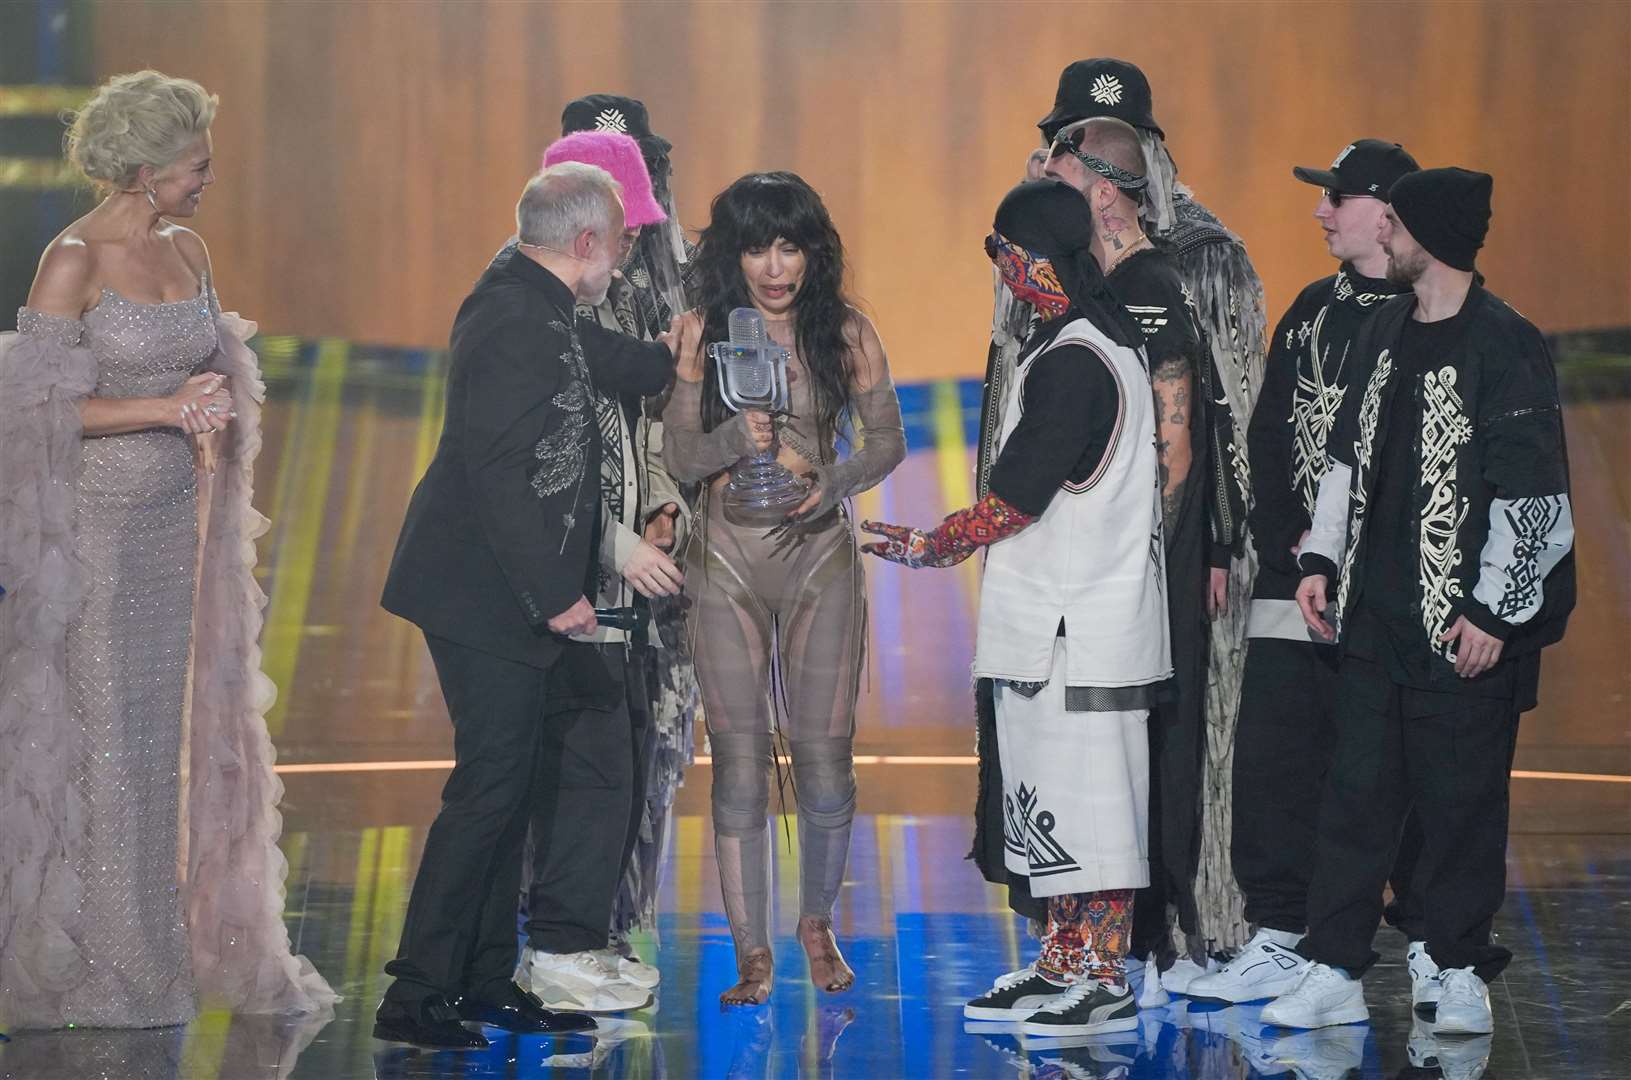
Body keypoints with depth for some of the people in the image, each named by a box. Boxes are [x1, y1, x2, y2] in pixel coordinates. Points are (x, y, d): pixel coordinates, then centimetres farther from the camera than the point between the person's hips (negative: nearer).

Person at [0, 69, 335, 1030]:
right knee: (94, 735, 0)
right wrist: (167, 407, -18)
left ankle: (181, 942, 18)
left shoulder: (190, 251, 8)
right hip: (94, 527, -6)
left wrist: (213, 411, -5)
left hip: (176, 521, 6)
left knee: (177, 729, 9)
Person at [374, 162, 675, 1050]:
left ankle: (485, 980, 22)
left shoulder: (533, 304, 10)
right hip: (488, 595, -11)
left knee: (518, 779, 14)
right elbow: (498, 472, -25)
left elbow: (614, 363, 30)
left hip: (511, 591, 11)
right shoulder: (516, 322, -21)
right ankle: (414, 998, -4)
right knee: (491, 785, -8)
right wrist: (556, 595, -21)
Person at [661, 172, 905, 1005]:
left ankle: (817, 924, 25)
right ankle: (752, 952, 5)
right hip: (727, 561, 0)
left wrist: (832, 484, -14)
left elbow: (887, 440, 5)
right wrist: (738, 439, -22)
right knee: (739, 758, -1)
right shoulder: (703, 332, 0)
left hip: (819, 555, 0)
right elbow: (680, 454, -2)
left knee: (825, 756, 2)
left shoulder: (844, 331, 0)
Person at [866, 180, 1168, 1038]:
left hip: (1080, 629, -10)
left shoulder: (1071, 361, -19)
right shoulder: (1109, 334, 12)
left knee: (1087, 803, -5)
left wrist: (933, 546, -5)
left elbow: (1017, 496, -18)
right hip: (1051, 621, 10)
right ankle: (1062, 966, 21)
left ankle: (1106, 985, 0)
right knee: (1052, 801, 15)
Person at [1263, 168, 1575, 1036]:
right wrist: (1322, 561, 14)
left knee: (1461, 800, 2)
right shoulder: (1386, 331, 11)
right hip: (1376, 614, 7)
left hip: (1463, 623, -7)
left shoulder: (1504, 346, -12)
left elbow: (1531, 491, -13)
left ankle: (1461, 974, 14)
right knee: (1357, 793, 7)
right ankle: (1334, 973, 11)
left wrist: (1494, 611, -14)